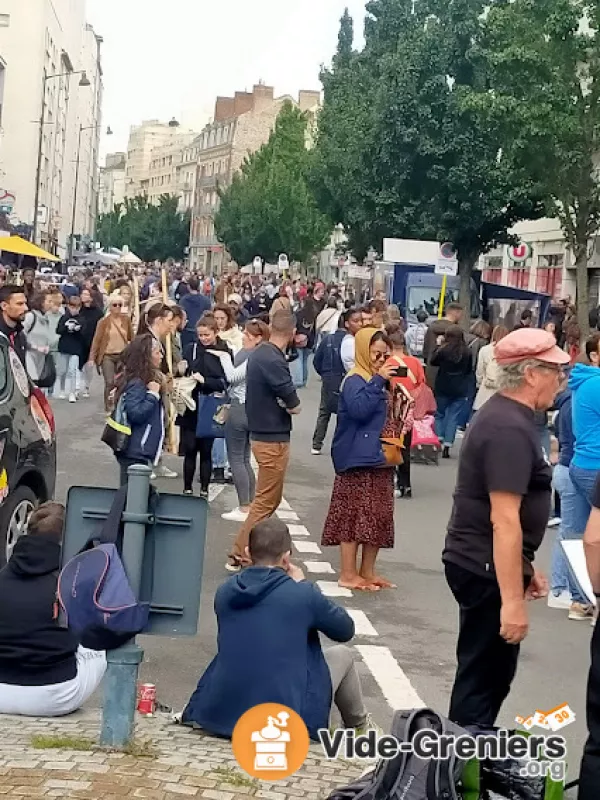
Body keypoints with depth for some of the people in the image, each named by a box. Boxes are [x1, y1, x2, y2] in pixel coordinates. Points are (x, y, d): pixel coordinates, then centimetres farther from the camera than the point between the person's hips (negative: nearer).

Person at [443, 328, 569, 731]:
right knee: (485, 675, 0)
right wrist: (512, 600, -26)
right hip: (488, 569, -10)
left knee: (486, 670, 20)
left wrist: (526, 566, 21)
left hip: (478, 562, 10)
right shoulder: (511, 429, -22)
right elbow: (504, 520, -26)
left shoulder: (503, 415, 11)